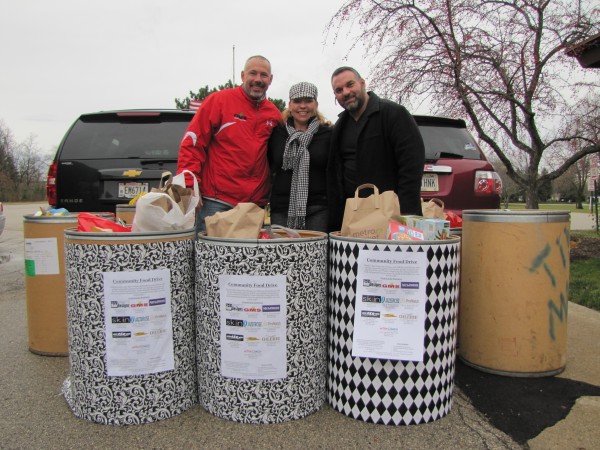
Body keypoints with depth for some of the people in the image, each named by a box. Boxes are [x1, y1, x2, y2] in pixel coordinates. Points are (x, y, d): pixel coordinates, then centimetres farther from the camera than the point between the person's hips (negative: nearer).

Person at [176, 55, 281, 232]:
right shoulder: (219, 100, -1)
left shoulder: (274, 113, 12)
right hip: (215, 202, -4)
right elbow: (192, 143, -5)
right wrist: (189, 186, -12)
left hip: (255, 204, 5)